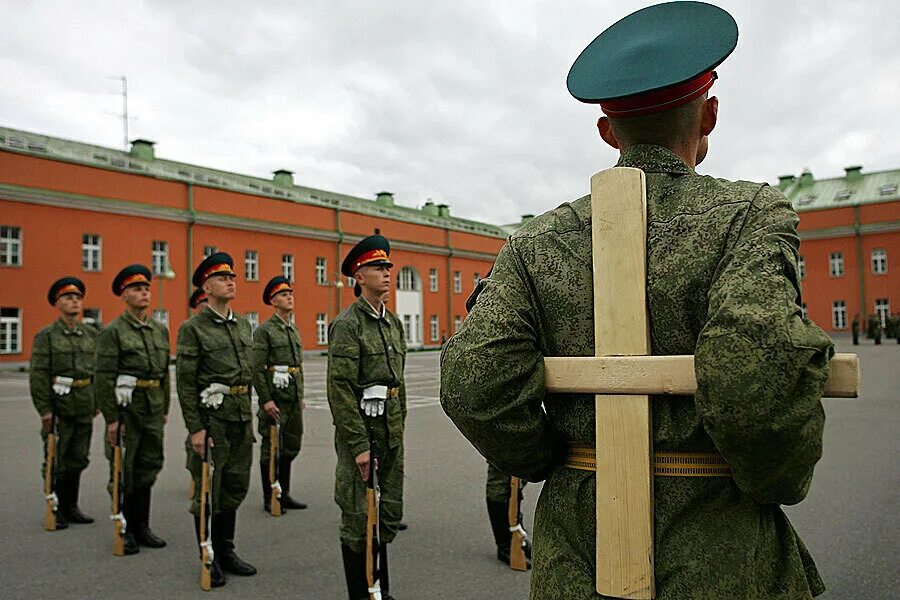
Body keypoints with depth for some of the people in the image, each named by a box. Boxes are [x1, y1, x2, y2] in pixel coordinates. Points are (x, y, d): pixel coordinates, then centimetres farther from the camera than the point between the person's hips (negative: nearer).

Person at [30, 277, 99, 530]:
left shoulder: (91, 334, 9)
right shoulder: (46, 335, -4)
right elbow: (38, 374, -8)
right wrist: (44, 409, -13)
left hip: (85, 407, 5)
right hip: (59, 405, -4)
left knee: (77, 459, 12)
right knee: (56, 462, 3)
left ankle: (71, 507, 24)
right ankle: (55, 510, 14)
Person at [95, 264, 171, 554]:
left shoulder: (161, 330, 9)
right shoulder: (113, 331, -8)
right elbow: (104, 377, -12)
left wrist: (165, 409, 12)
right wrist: (111, 418, -15)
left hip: (153, 410, 5)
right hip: (126, 409, -5)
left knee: (147, 470, 12)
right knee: (123, 472, 5)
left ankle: (142, 527, 23)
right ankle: (124, 530, 18)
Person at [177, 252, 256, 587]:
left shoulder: (243, 325, 11)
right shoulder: (193, 328, -8)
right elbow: (185, 382, -12)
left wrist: (248, 413, 16)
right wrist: (195, 429, -15)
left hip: (242, 418, 6)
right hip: (212, 418, -6)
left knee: (235, 488, 14)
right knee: (208, 491, 5)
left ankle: (226, 551, 28)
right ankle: (209, 559, 20)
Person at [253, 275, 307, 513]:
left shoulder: (294, 329, 15)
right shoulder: (264, 330, -8)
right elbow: (256, 368, -14)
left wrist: (301, 396, 16)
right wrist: (266, 400, -17)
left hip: (294, 398, 7)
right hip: (275, 397, -7)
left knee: (291, 447, 12)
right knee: (271, 448, 1)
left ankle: (284, 494, 23)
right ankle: (269, 498, 12)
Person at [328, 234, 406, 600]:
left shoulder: (393, 322, 12)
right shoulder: (347, 324, -12)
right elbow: (340, 389, -17)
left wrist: (399, 429, 15)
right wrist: (359, 445, -19)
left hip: (392, 433, 8)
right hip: (361, 431, -8)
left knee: (388, 515, 15)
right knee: (359, 518, 4)